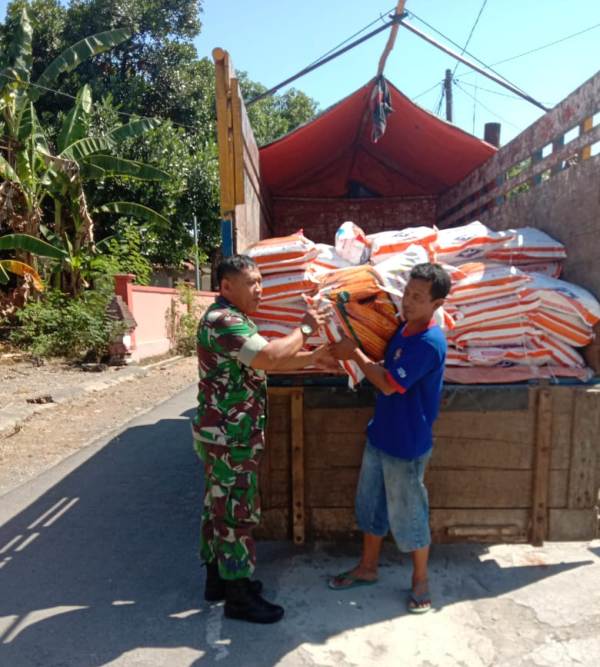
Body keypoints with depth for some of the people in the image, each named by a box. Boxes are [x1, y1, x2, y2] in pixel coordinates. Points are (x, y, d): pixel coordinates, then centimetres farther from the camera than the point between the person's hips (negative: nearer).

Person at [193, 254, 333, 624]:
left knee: (221, 506, 19)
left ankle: (219, 577, 34)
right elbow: (270, 357, -32)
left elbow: (267, 361, 14)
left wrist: (314, 356, 4)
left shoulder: (234, 320, 15)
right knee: (237, 511, 2)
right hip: (230, 437, -10)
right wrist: (305, 328, -17)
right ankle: (239, 595, 17)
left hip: (229, 434, 10)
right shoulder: (222, 321, -20)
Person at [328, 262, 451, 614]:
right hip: (380, 437, 9)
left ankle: (421, 580, 33)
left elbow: (389, 384, -23)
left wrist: (356, 354, -14)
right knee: (371, 505, 20)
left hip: (406, 446, -8)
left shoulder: (430, 343, -24)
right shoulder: (404, 329, 4)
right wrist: (359, 354, 1)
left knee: (408, 515, 10)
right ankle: (367, 568, 39)